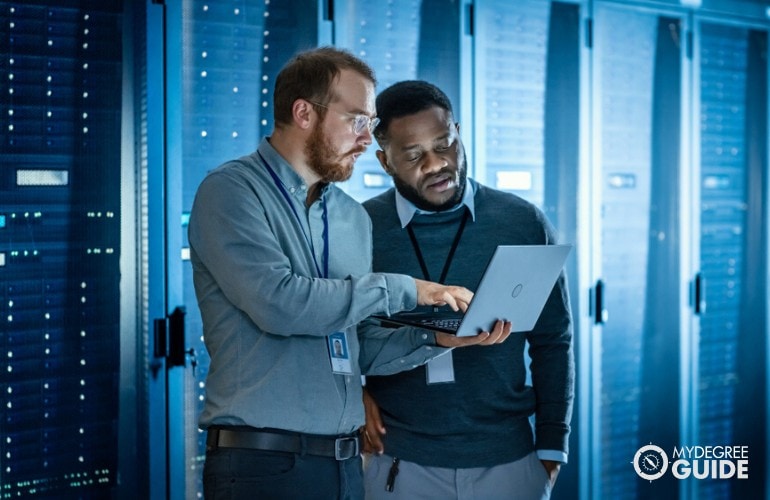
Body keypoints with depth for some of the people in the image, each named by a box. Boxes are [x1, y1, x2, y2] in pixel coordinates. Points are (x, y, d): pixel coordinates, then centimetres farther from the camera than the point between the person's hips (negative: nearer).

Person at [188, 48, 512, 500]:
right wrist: (401, 290, -15)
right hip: (264, 461, -6)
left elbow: (361, 349, 13)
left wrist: (436, 338, -4)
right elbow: (277, 302, -22)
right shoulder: (231, 191, -7)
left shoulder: (355, 218, 12)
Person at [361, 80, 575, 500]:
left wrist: (552, 445, 2)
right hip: (398, 462, -1)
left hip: (508, 460, 1)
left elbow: (552, 343, 4)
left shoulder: (524, 224, -1)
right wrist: (353, 396, -9)